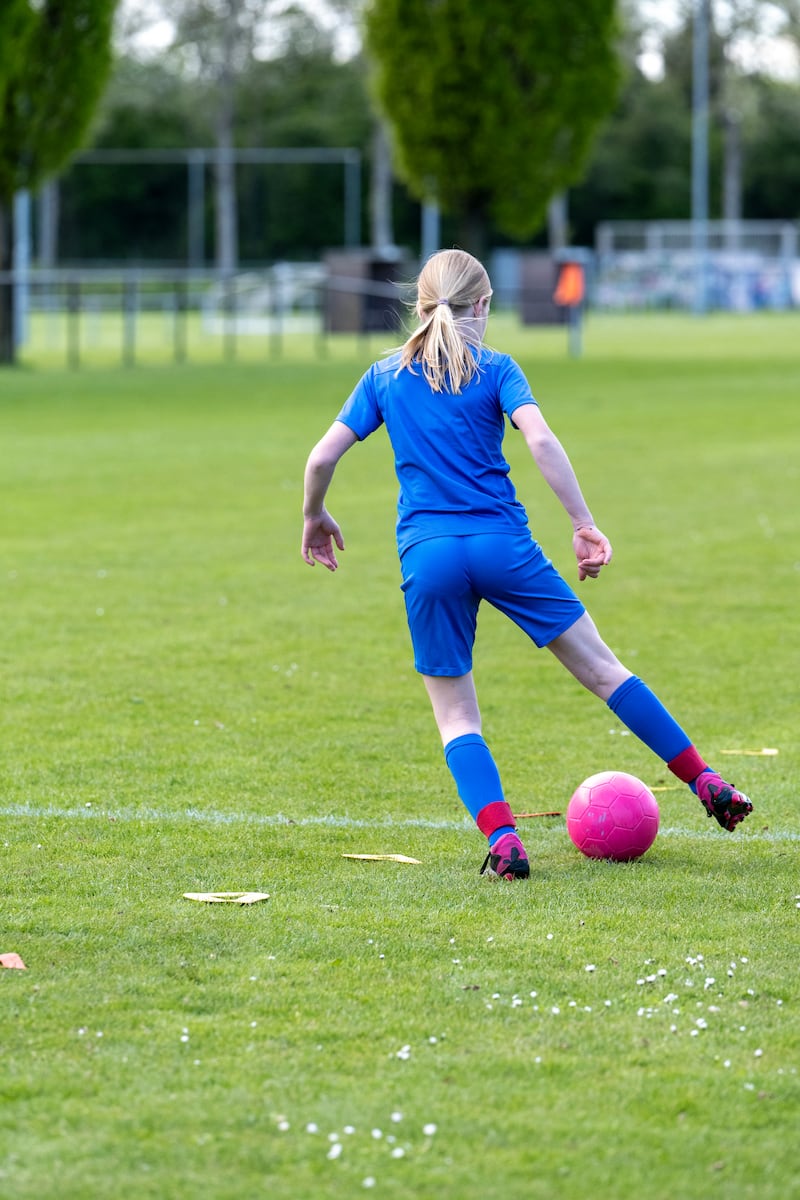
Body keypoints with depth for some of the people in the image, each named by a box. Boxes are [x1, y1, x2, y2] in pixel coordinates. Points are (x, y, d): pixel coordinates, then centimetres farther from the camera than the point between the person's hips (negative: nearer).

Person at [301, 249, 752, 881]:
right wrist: (584, 524, -11)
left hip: (428, 557, 1)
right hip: (504, 544, -1)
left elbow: (323, 456, 6)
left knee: (457, 717, 8)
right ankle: (708, 786, 12)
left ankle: (503, 840, -12)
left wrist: (315, 517, 23)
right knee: (602, 668, 9)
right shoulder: (494, 369, 3)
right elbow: (540, 438, -13)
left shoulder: (385, 376, 10)